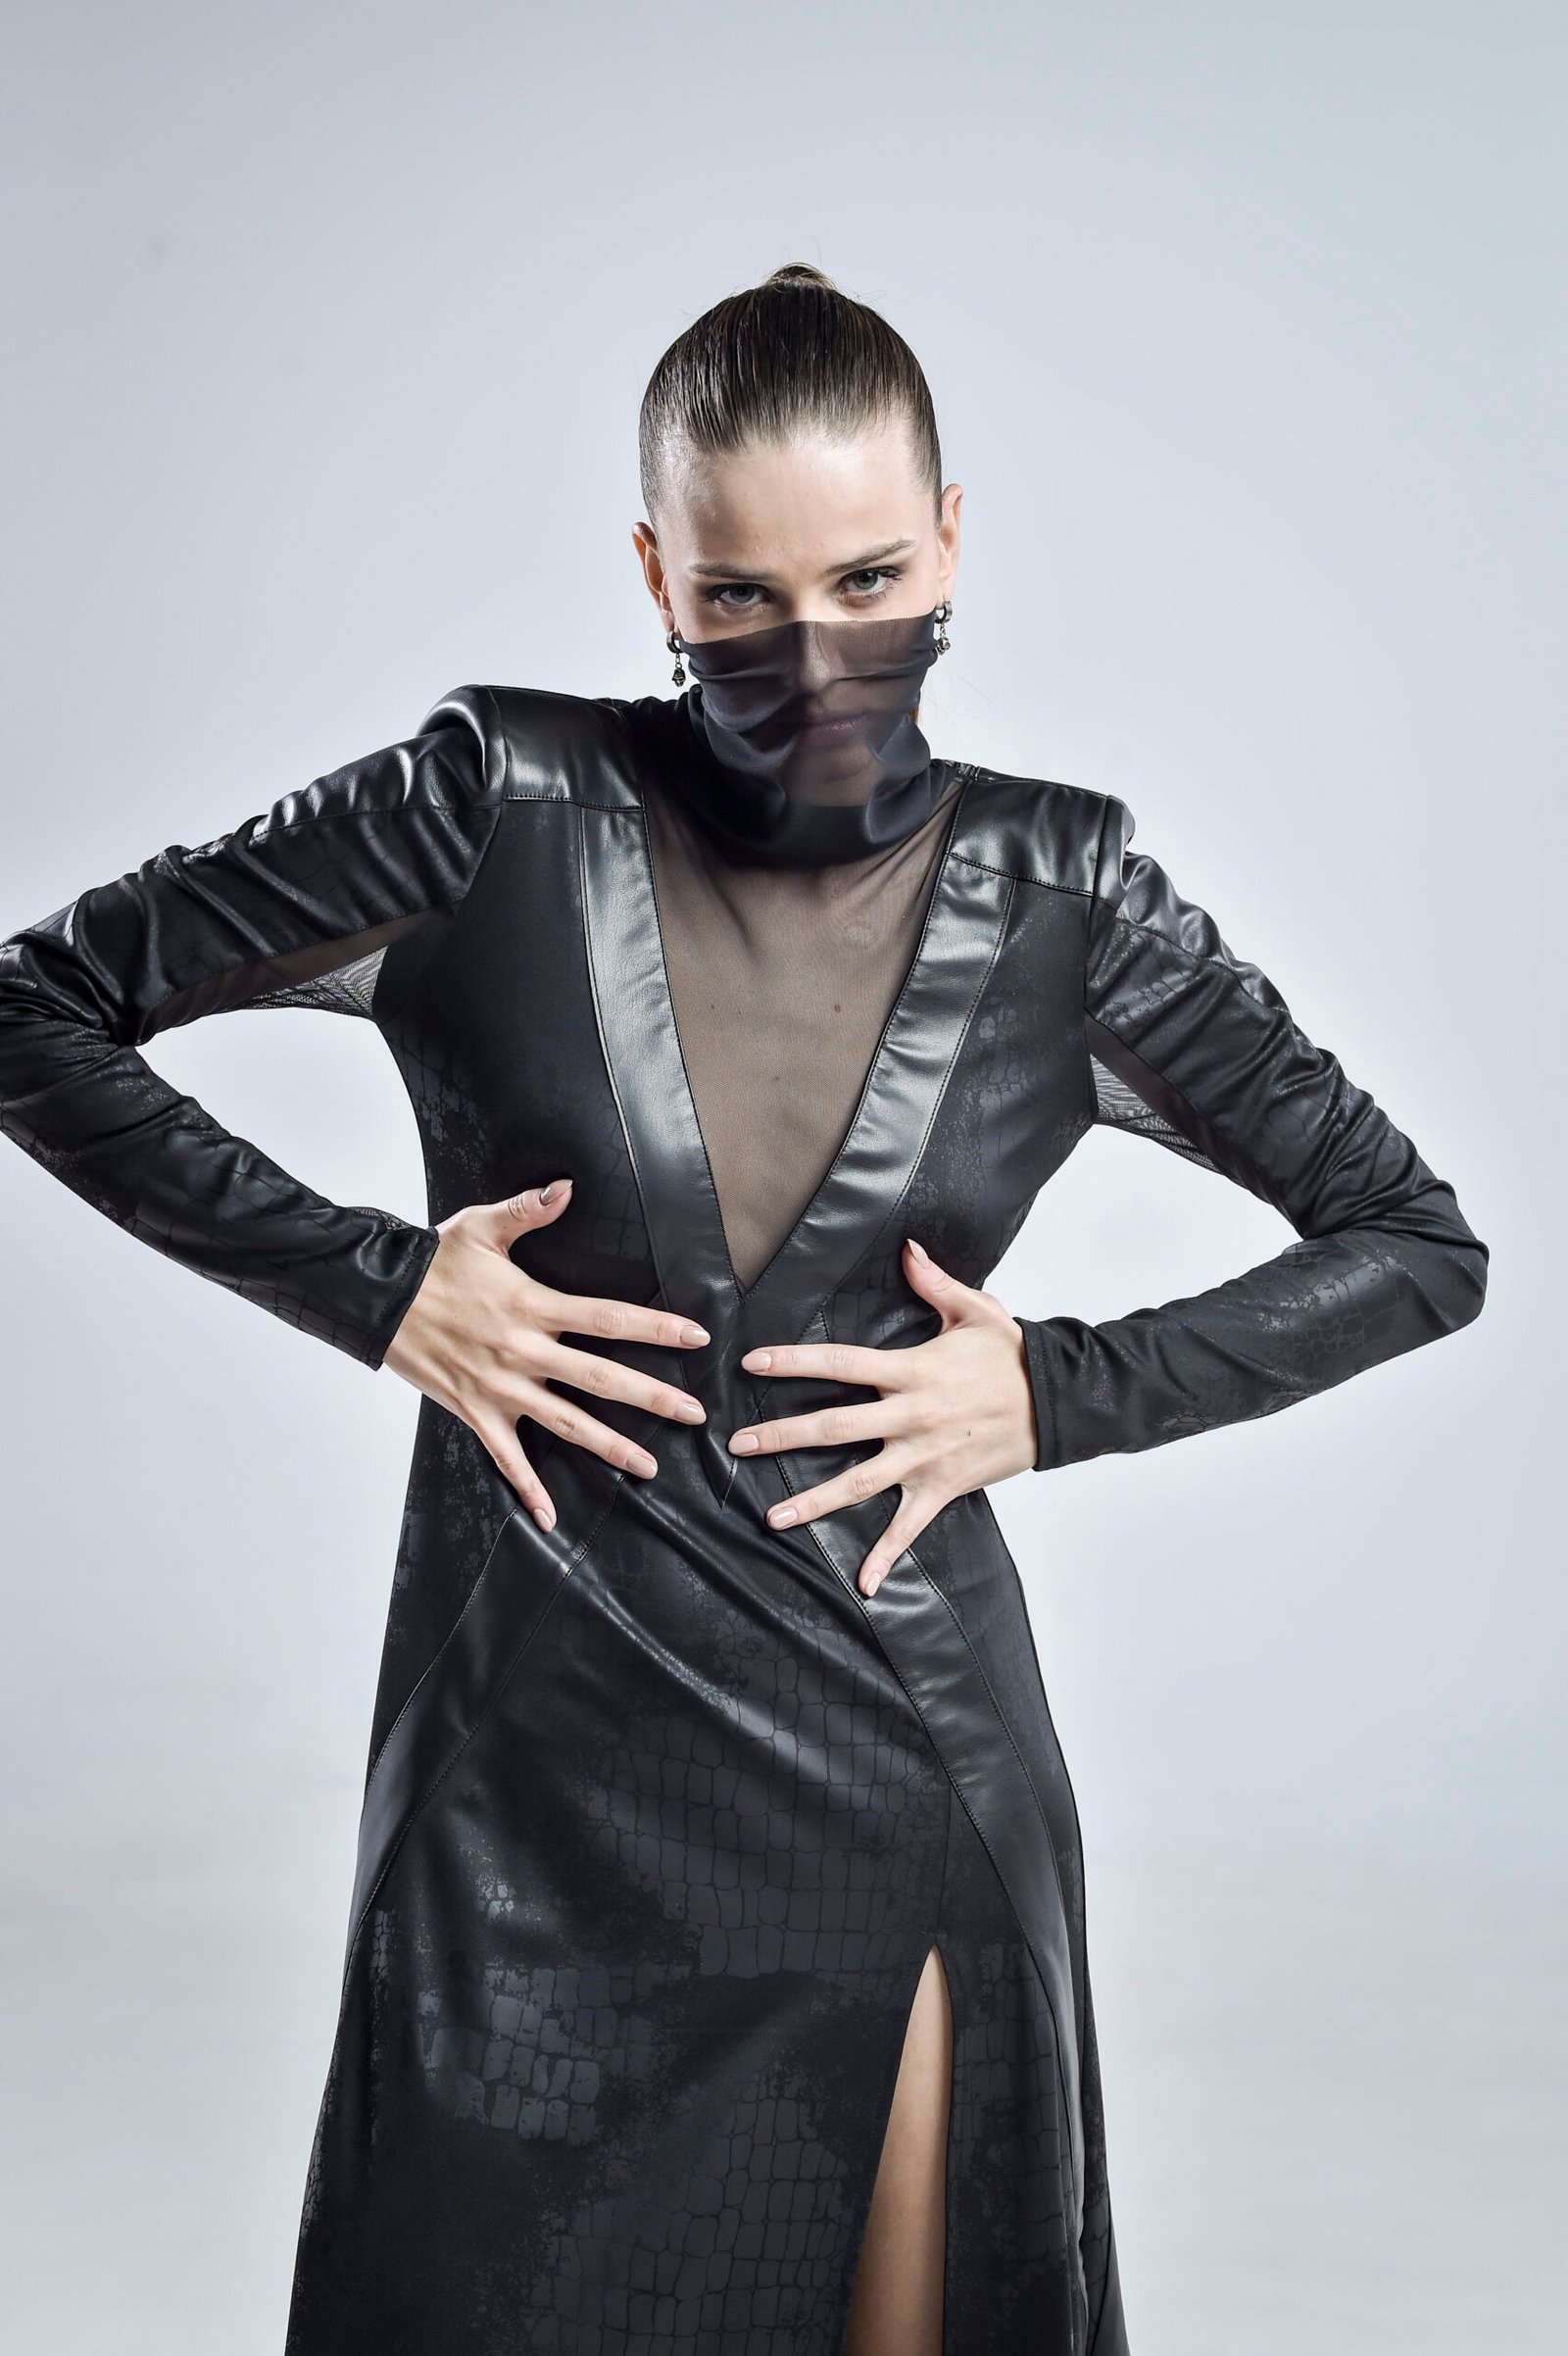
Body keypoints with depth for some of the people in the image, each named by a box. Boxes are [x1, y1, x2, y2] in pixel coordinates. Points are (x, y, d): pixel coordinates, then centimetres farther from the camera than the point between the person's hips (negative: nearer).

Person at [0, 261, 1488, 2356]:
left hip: (905, 1770, 2)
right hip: (538, 1772, -1)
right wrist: (372, 1283, -9)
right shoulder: (509, 808, -5)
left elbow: (1419, 1241, 7)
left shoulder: (1053, 893, 0)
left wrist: (1058, 1391, -5)